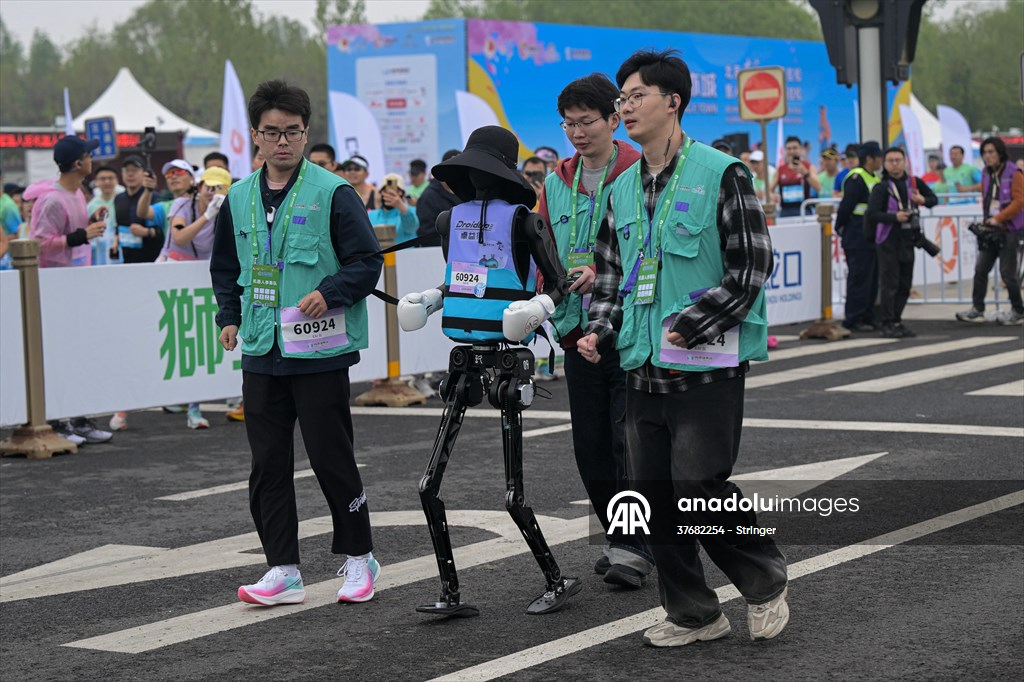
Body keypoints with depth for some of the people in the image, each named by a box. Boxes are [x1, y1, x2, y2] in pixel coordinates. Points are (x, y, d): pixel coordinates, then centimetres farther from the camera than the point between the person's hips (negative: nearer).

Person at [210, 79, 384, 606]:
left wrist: (330, 293, -20)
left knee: (331, 458, 1)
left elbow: (367, 262, -5)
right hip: (261, 351, 5)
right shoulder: (239, 198, 10)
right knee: (268, 463, 5)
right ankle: (283, 569, 12)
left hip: (319, 352, -5)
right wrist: (230, 316, 10)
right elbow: (225, 266, 23)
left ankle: (358, 558, 18)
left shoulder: (333, 193, -6)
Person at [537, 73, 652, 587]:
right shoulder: (557, 183, 12)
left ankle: (636, 548, 1)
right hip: (578, 331, 6)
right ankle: (621, 539, 24)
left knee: (630, 440, -7)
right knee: (590, 447, 10)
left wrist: (604, 272, -23)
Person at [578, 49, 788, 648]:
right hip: (643, 369, 7)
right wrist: (601, 333, 2)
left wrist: (688, 328, -15)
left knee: (700, 488, -9)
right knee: (653, 494, 6)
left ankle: (766, 582, 15)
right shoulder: (624, 190, 13)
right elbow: (610, 277, 21)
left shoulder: (721, 175, -6)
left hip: (706, 367, -7)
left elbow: (752, 269, -10)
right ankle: (694, 614, 20)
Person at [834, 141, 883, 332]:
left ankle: (867, 317, 19)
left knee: (872, 278, 12)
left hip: (871, 238, 10)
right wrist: (840, 229, -11)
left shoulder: (874, 178, 17)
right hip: (857, 239, -10)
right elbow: (846, 207, -18)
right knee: (859, 279, -6)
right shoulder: (856, 178, -14)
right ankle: (853, 320, -2)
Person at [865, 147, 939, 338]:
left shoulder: (914, 183, 8)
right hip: (888, 241, -6)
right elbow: (872, 214, -15)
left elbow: (933, 199, 18)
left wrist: (923, 200, -5)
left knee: (904, 285, 10)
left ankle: (896, 322, 19)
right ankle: (887, 324, -2)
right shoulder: (881, 187, -8)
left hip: (908, 239, 6)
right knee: (889, 284, -6)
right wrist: (894, 217, -27)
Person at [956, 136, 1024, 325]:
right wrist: (986, 219, 6)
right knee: (980, 269, 4)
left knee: (1007, 272, -1)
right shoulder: (987, 174, 9)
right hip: (990, 230, 7)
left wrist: (998, 218, -18)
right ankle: (977, 309, 10)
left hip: (1009, 229, -7)